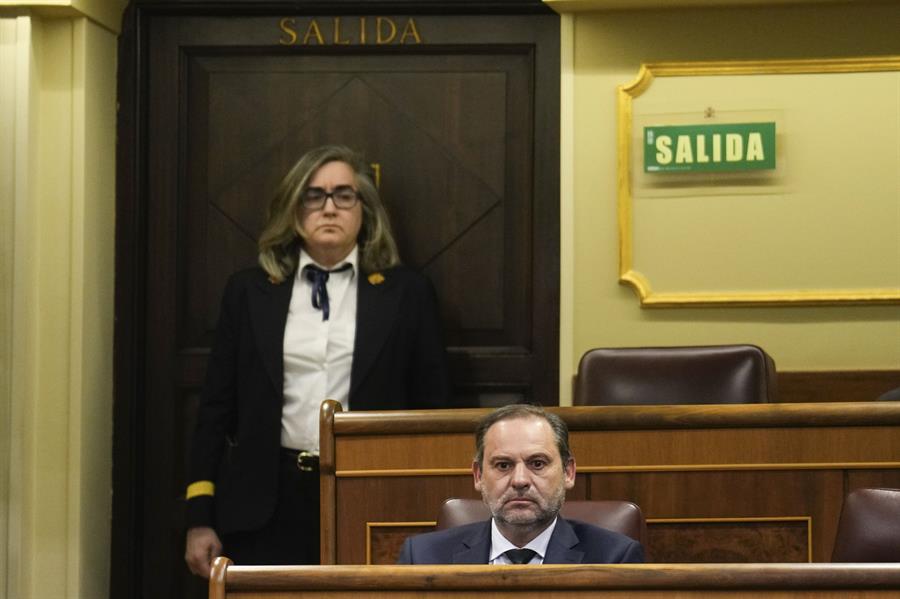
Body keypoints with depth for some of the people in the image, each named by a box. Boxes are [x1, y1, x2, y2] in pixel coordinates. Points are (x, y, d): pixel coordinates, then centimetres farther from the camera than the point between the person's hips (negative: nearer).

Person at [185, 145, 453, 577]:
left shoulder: (406, 293, 6)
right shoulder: (249, 291, 9)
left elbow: (433, 410, 6)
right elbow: (217, 407, 9)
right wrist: (200, 517, 2)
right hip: (268, 507, 1)